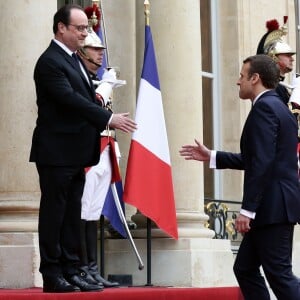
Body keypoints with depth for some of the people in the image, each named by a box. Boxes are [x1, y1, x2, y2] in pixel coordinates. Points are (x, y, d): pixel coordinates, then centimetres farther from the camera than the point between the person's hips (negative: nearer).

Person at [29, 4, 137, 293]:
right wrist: (109, 118, -27)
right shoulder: (50, 62, -14)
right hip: (56, 152, -9)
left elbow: (84, 97, 20)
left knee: (72, 213, 10)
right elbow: (70, 100, -23)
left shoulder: (74, 60, 16)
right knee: (54, 212, -3)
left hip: (75, 153, 9)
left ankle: (70, 272, 14)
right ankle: (52, 275, 2)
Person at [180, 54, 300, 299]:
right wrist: (212, 157, 25)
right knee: (245, 269, 13)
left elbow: (262, 163, -21)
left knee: (279, 273, -8)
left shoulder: (264, 107, -12)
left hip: (273, 205, -10)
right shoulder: (278, 107, 19)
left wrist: (248, 209, -21)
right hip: (274, 205, 10)